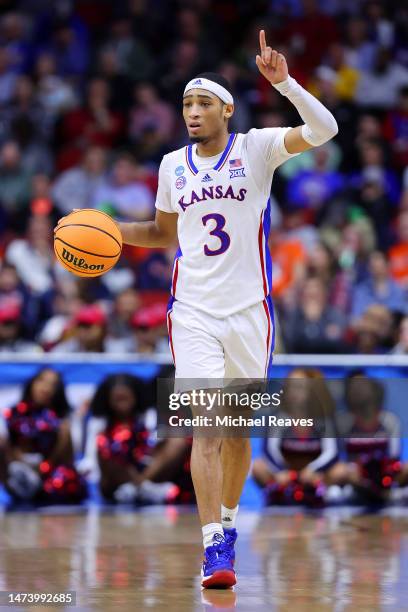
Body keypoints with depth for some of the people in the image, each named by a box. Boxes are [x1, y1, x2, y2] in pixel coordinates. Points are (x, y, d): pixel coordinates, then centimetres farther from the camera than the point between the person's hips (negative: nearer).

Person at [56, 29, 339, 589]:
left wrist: (283, 83, -29)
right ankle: (214, 547, -16)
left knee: (238, 429, 9)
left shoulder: (257, 149, -3)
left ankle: (228, 521, 32)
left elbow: (324, 130, -17)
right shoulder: (173, 165, 8)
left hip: (249, 308, -1)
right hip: (193, 311, 1)